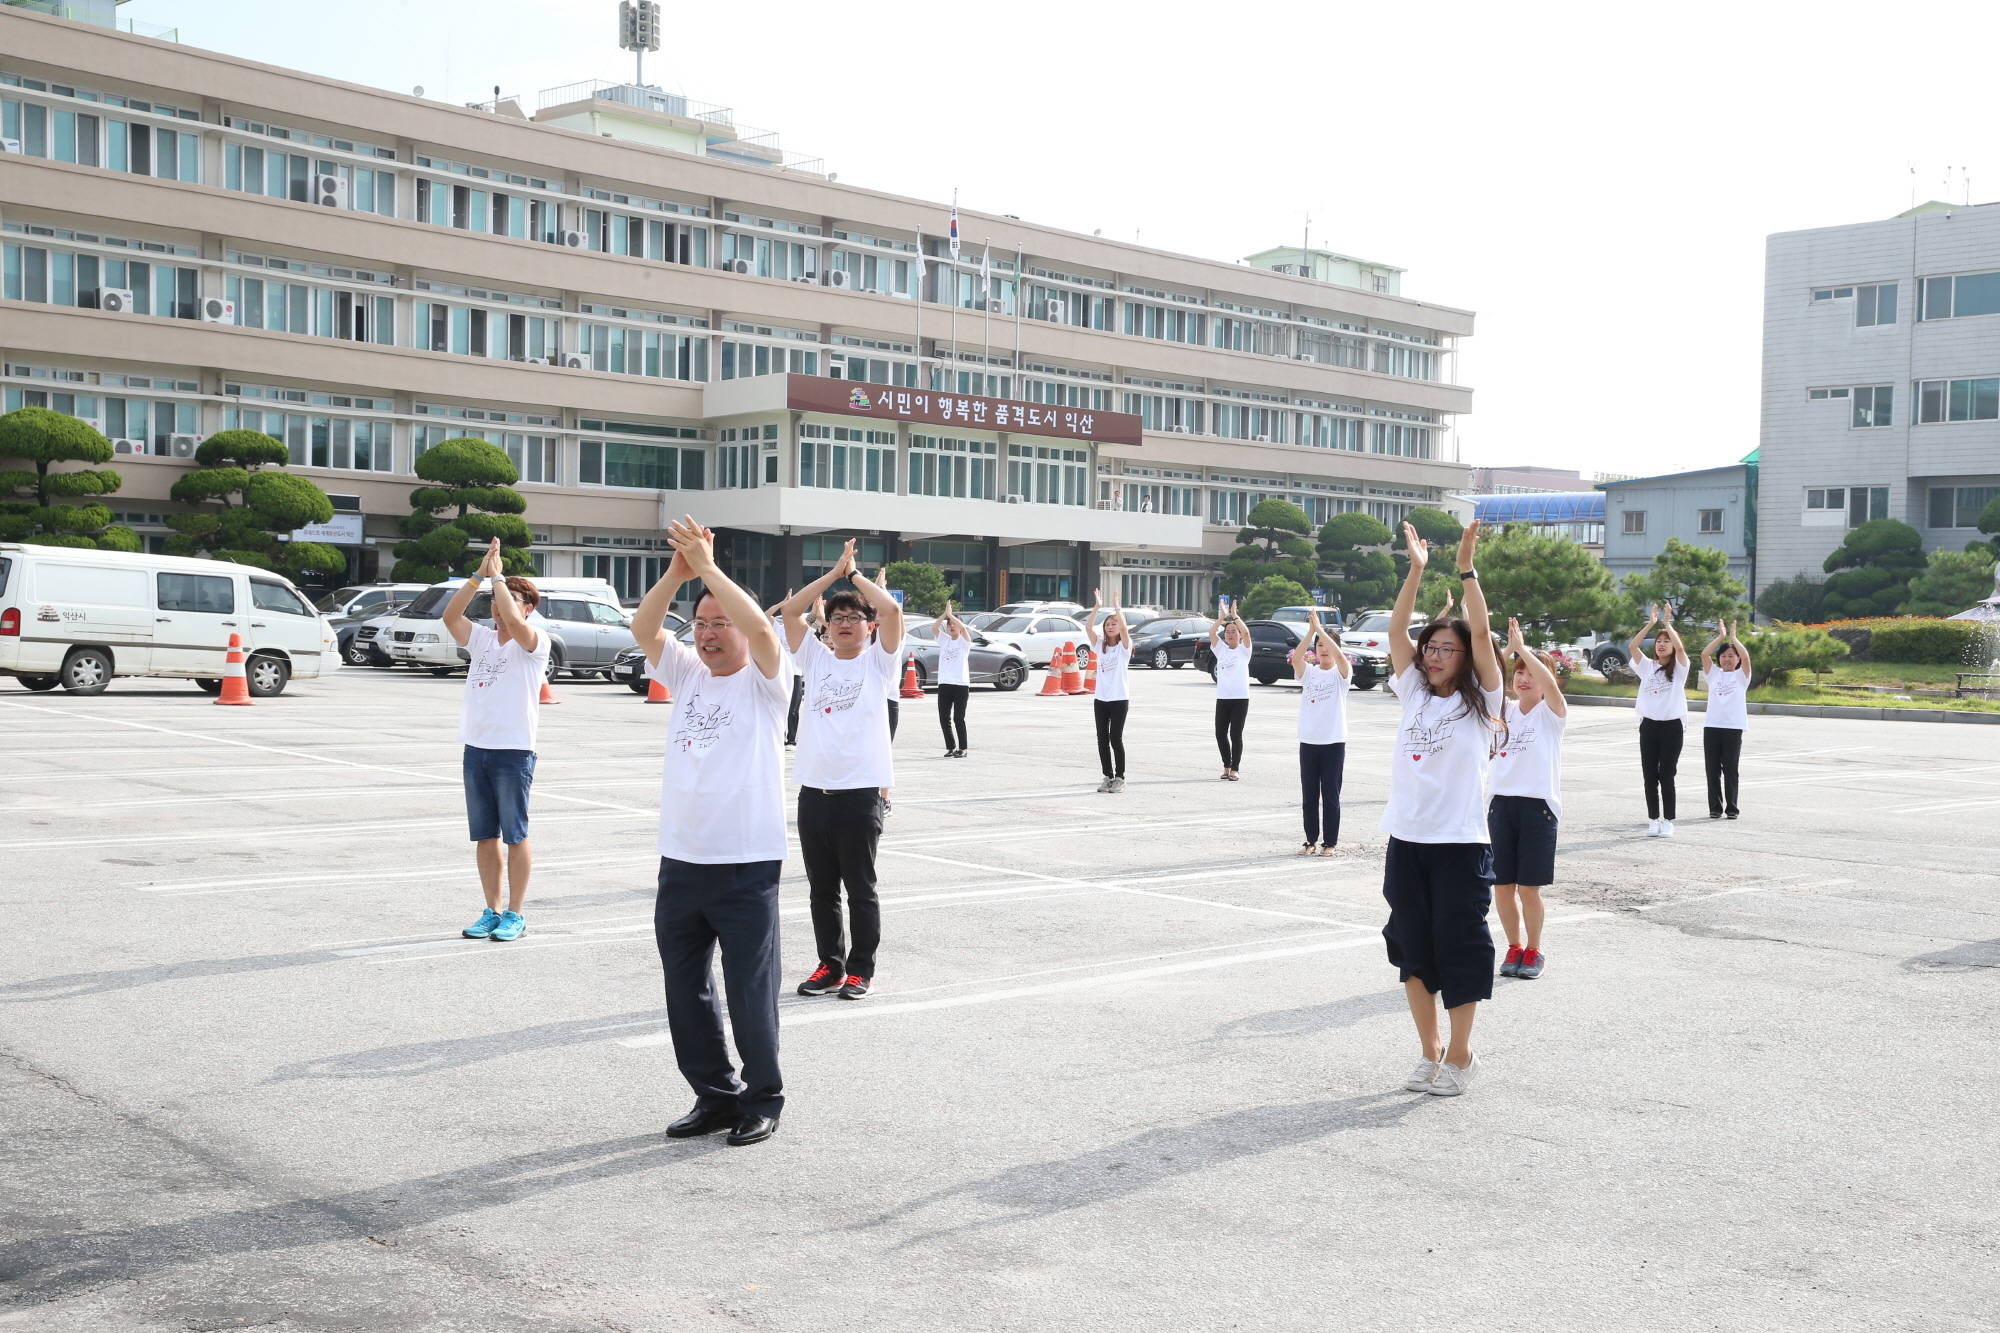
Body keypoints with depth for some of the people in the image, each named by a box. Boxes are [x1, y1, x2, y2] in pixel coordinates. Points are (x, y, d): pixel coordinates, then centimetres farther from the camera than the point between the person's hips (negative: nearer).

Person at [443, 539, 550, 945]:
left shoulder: (535, 643, -5)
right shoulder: (481, 639, 11)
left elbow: (514, 623, -25)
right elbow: (450, 615, -4)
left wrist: (497, 576, -15)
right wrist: (480, 575, -11)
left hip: (514, 751, -6)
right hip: (476, 748, 6)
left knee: (515, 835, 1)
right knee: (484, 836, 10)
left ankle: (515, 915, 7)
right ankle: (492, 912, 19)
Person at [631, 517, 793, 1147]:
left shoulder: (764, 681, -3)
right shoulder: (686, 674, 12)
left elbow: (761, 628, -23)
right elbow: (643, 627, -3)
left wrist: (708, 566, -22)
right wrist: (678, 571, -16)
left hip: (747, 865, -6)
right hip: (680, 861, 6)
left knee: (750, 990, 0)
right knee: (685, 989, 12)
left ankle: (763, 1099, 16)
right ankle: (715, 1093, 26)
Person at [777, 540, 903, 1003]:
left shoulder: (877, 661, 3)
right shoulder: (815, 658, 11)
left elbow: (892, 610, -12)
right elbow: (791, 609, 1)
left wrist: (856, 574, 1)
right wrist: (835, 573, 3)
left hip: (861, 791, -4)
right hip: (814, 788, 4)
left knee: (860, 889, 5)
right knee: (821, 888, 11)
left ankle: (860, 970, 14)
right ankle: (830, 965, 22)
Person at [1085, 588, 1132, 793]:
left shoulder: (1123, 646, -2)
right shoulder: (1100, 645, 10)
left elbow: (1124, 627, -21)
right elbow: (1088, 627, -5)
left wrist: (1116, 606, -20)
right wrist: (1097, 607, -12)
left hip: (1119, 699, -5)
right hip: (1101, 699, 5)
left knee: (1116, 739, -4)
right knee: (1102, 740, 5)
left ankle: (1120, 778, 5)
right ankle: (1108, 776, 14)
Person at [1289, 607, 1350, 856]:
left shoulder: (1340, 673, -1)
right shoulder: (1308, 672, 7)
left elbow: (1339, 656, -22)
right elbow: (1296, 657, -14)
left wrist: (1320, 629, -23)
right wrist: (1311, 631, -23)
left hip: (1334, 742, -3)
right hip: (1308, 741, 3)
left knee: (1330, 795, 2)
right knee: (1309, 795, 8)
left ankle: (1330, 842, 10)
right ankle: (1311, 840, 16)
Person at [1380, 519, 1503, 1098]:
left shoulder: (1480, 700, 0)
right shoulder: (1413, 693, 9)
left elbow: (1482, 632, -13)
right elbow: (1397, 629, -1)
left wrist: (1466, 568, -18)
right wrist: (1416, 570, -10)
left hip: (1460, 843, -4)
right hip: (1406, 839, 4)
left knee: (1457, 946, 0)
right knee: (1413, 945, 8)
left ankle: (1461, 1054, 13)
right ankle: (1430, 1052, 21)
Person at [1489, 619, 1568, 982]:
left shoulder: (1552, 713, -1)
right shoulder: (1503, 710, 11)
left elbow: (1549, 684, -22)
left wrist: (1522, 647, -25)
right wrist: (1506, 652, -20)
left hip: (1538, 805, -4)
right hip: (1502, 802, 4)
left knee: (1528, 888, -1)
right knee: (1502, 885, 6)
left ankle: (1534, 951, 18)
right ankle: (1514, 947, 24)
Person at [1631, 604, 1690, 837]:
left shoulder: (1679, 668, 2)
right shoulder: (1647, 667, 9)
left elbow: (1679, 647, -18)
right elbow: (1631, 647, -5)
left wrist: (1667, 623, -11)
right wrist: (1651, 623, -6)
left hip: (1672, 726, -3)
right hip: (1649, 725, 3)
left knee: (1666, 776, -1)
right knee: (1649, 776, 4)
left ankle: (1668, 822, 6)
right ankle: (1653, 820, 11)